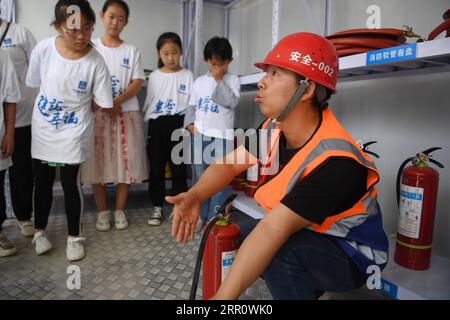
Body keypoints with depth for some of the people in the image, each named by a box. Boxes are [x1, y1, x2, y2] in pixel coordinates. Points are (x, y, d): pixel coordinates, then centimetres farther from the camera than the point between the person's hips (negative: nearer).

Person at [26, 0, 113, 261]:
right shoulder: (43, 49, -12)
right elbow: (35, 83, 4)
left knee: (71, 184, 5)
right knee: (42, 183, 16)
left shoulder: (95, 61, -18)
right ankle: (39, 231, 37)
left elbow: (101, 103, -10)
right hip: (43, 129, 3)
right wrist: (64, 103, 3)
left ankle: (75, 237, 25)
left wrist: (73, 109, -3)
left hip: (73, 132, -2)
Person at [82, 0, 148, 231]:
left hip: (126, 113, 1)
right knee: (98, 163, 1)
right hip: (97, 112, 0)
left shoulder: (131, 51, 8)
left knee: (125, 162, 1)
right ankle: (103, 212, 15)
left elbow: (137, 82, -1)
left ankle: (120, 211, 15)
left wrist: (117, 101, -16)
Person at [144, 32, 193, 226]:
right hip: (156, 125, 3)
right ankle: (157, 208, 20)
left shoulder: (187, 75, 2)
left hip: (178, 124, -2)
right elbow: (148, 103, 12)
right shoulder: (154, 76, 8)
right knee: (156, 168, 7)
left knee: (178, 167, 3)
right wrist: (148, 126, 7)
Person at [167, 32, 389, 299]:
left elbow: (273, 231, -37)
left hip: (351, 255, -7)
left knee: (280, 251, -34)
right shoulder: (275, 128, -9)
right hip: (300, 234, 8)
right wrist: (194, 197, -21)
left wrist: (223, 296, -34)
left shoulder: (335, 160, -33)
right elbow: (229, 165, -2)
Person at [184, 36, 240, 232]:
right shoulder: (199, 82, 12)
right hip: (200, 135, 3)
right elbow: (192, 106, 15)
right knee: (200, 177, 10)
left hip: (223, 137, -3)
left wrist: (219, 81, -10)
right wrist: (190, 123, 0)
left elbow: (232, 102, -13)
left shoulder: (232, 80, 3)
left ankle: (214, 219, 8)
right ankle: (200, 215, 22)